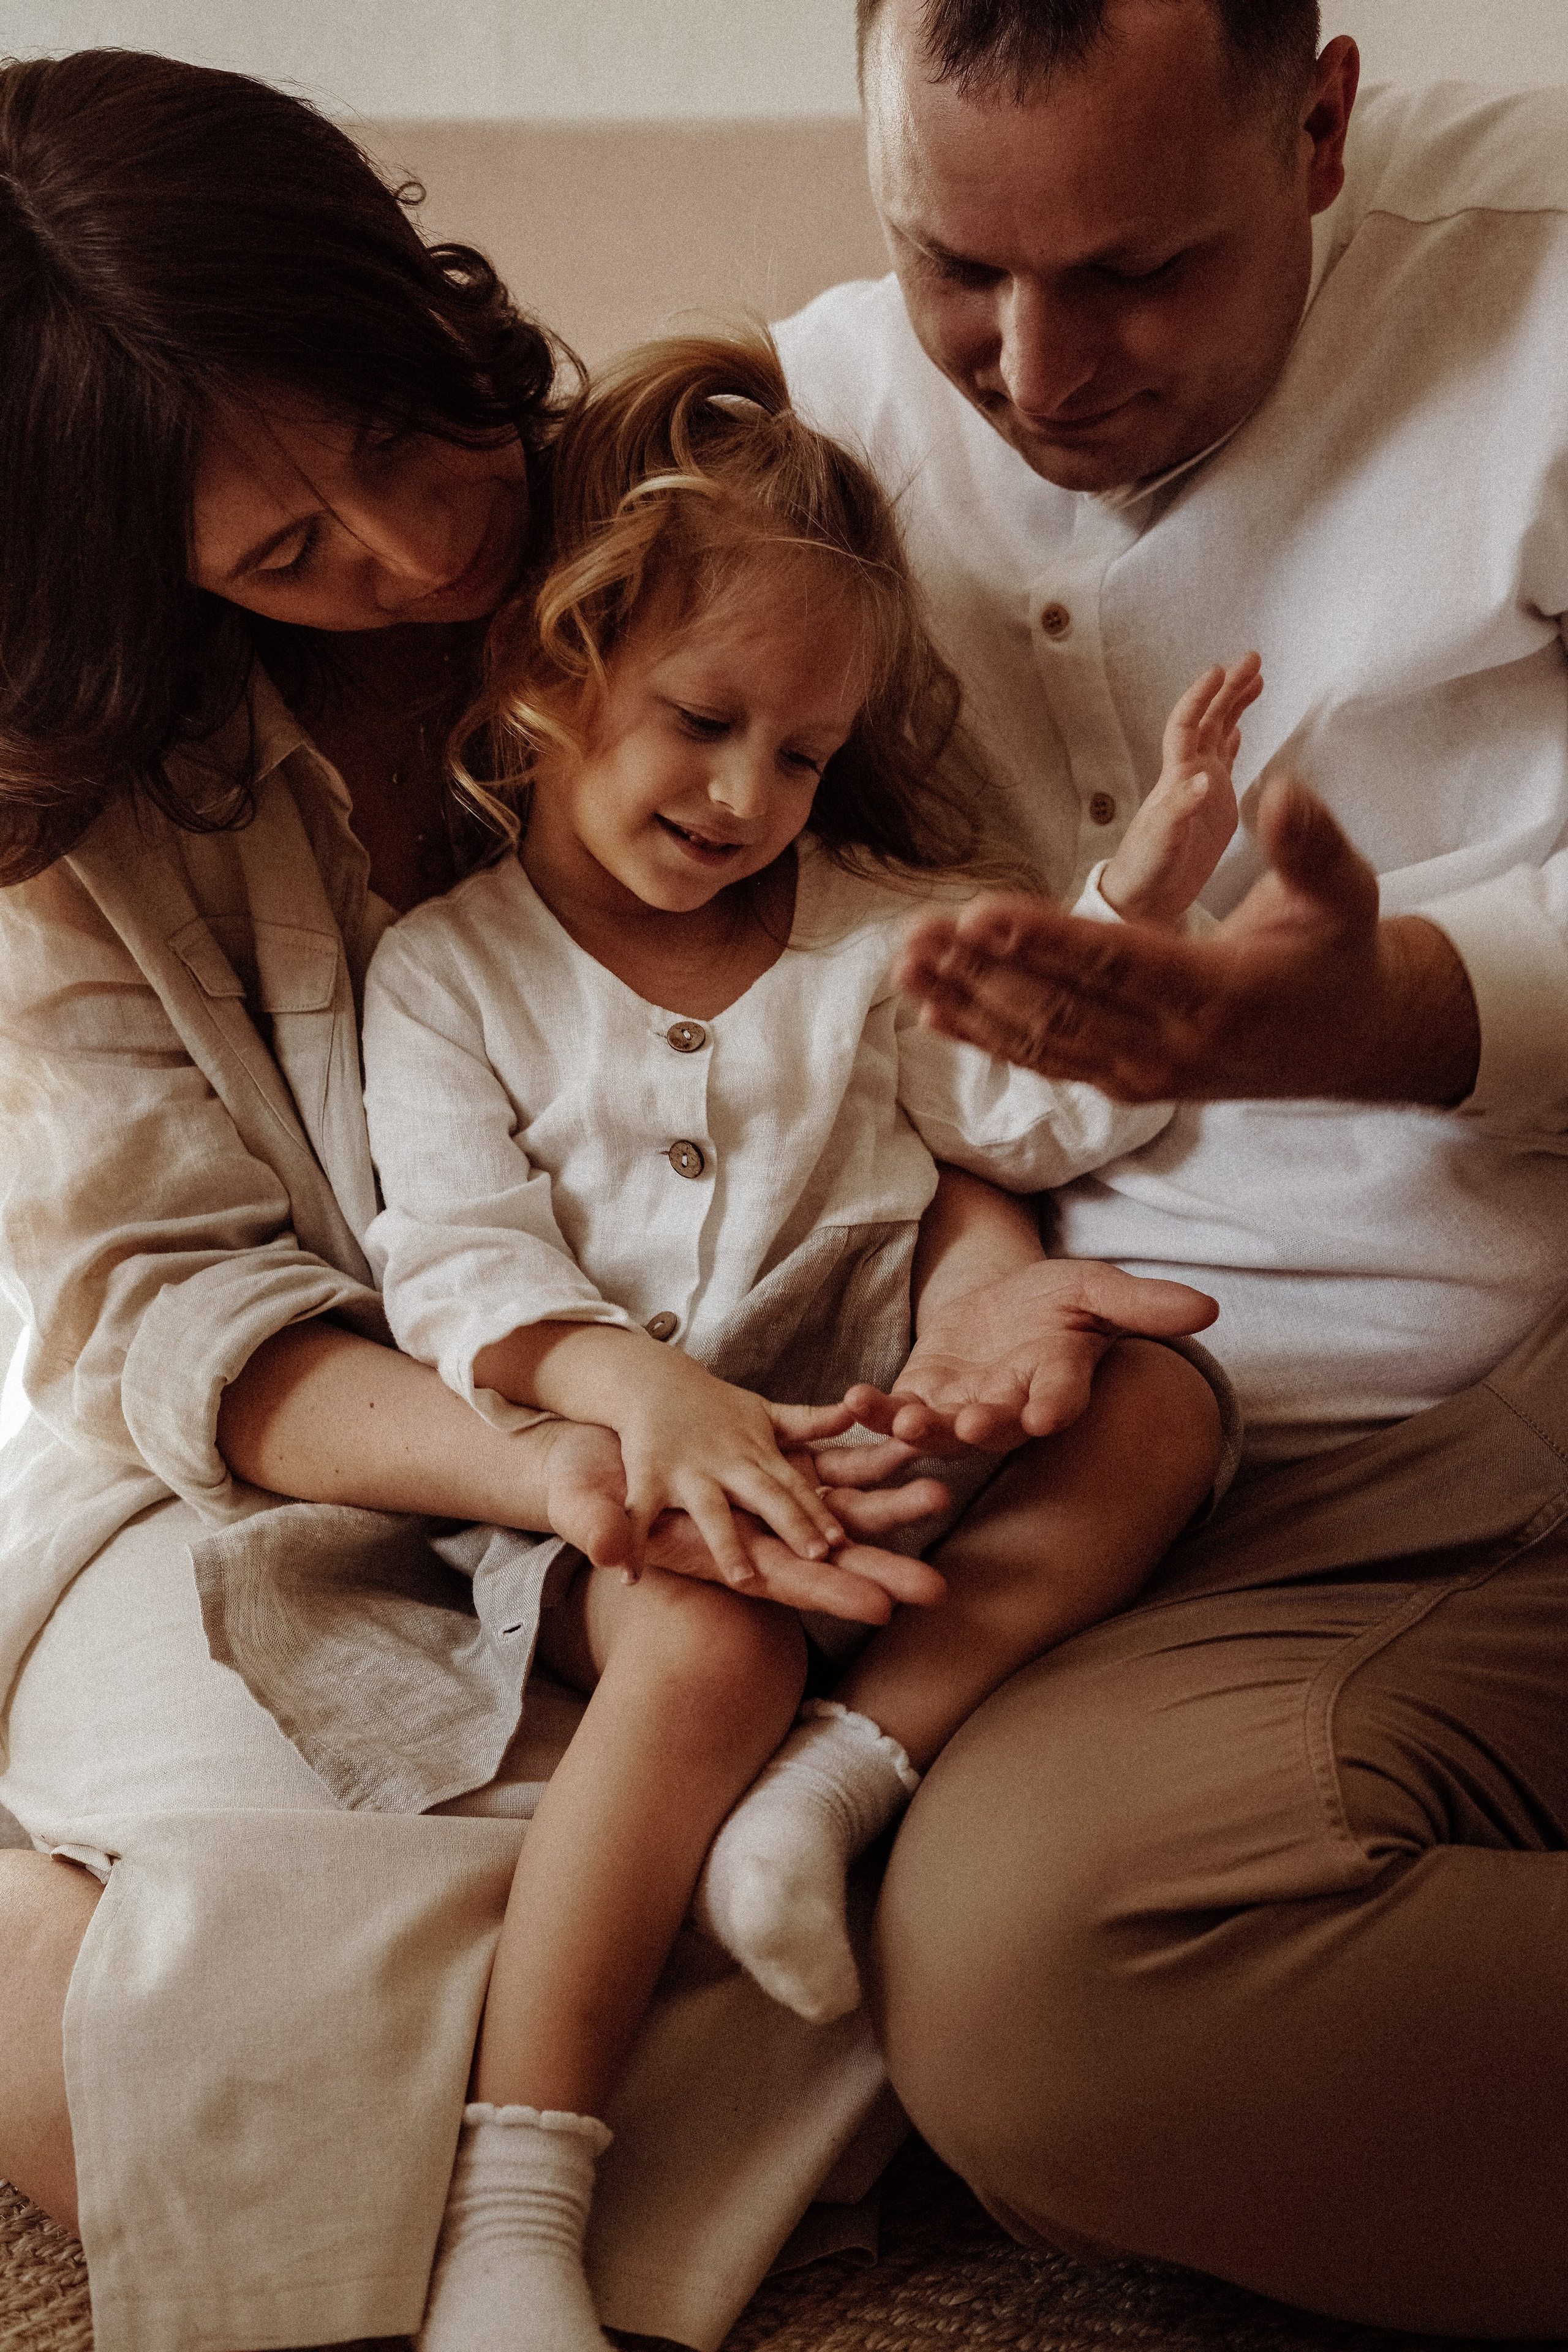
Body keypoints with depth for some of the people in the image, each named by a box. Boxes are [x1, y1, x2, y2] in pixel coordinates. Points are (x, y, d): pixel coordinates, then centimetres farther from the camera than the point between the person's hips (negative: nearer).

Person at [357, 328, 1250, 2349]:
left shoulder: (873, 928, 11)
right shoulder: (446, 972, 1)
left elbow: (1043, 1112, 9)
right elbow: (461, 1259, -9)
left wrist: (1132, 913, -8)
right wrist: (634, 1382, -29)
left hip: (864, 1443, 4)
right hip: (601, 1480, -4)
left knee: (1158, 1404, -21)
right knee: (714, 1646, -35)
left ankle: (840, 1771, -28)